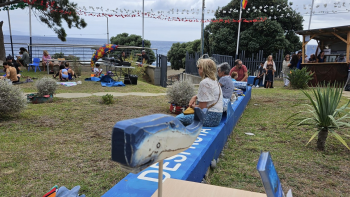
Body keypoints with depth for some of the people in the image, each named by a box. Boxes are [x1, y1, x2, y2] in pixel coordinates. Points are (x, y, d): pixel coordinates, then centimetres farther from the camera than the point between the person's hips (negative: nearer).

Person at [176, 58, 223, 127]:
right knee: (183, 115, 20)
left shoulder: (204, 82, -16)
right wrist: (195, 97, 14)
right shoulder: (214, 81, 13)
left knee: (179, 118, -9)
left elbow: (202, 107, -17)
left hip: (210, 117, -10)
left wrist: (193, 106, 4)